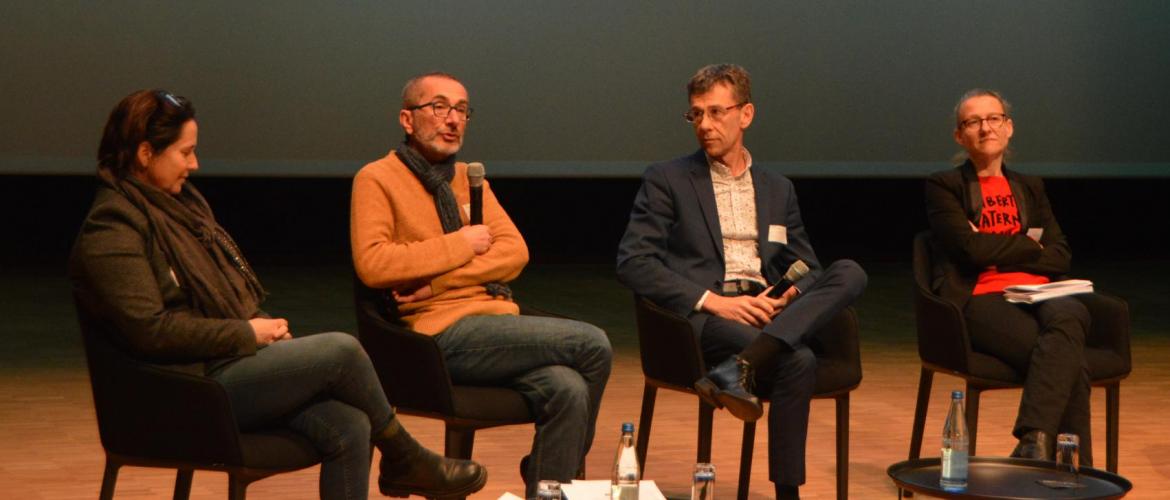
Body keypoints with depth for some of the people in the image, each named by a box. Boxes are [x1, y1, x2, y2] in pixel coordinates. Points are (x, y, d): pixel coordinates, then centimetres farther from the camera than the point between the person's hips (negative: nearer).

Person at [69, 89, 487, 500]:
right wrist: (248, 333, -15)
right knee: (341, 351, -18)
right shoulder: (111, 229, -13)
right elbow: (149, 330, -21)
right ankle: (402, 459, 5)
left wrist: (262, 326, 5)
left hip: (230, 363, 9)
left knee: (348, 429, -15)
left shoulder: (180, 202, 15)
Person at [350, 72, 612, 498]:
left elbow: (515, 252, 7)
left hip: (497, 323, 6)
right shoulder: (377, 179, 1)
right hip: (445, 332, -6)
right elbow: (372, 264, -14)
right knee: (591, 344, -17)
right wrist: (460, 246, -8)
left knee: (568, 390, -25)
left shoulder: (470, 179, 20)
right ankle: (563, 461, 2)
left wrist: (439, 281, -9)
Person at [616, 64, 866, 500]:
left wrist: (791, 295, -5)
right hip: (703, 315, -5)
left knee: (850, 273, -28)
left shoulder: (777, 189, 24)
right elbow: (632, 263, -4)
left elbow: (805, 269, 24)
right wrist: (712, 300, -16)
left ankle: (738, 367, -41)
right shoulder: (666, 180, 9)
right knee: (798, 362, -37)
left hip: (766, 312, 5)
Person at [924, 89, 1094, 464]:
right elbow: (972, 249, -7)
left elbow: (1060, 258, 12)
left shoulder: (1030, 188, 25)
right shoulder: (944, 186, 11)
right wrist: (1029, 244, 6)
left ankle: (1032, 444, -41)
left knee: (1069, 315, -36)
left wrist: (997, 250, -1)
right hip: (981, 302, -4)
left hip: (1038, 295, 4)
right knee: (1068, 355, -34)